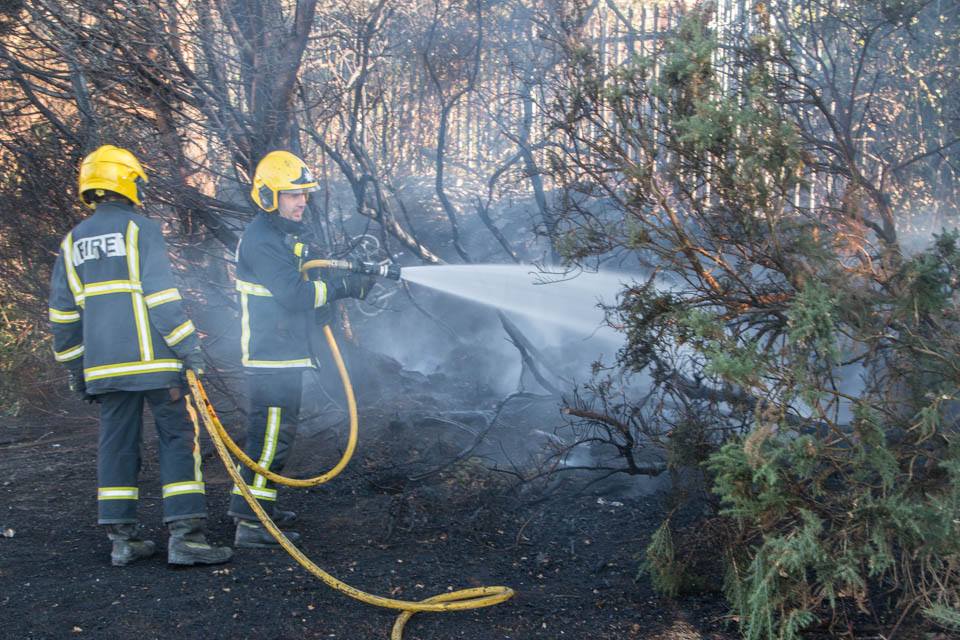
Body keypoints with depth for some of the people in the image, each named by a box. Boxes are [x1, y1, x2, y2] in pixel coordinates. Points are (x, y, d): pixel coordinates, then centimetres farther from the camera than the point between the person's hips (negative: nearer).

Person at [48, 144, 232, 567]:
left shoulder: (73, 243, 13)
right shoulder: (141, 229, -5)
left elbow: (62, 315, 14)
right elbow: (162, 297, -13)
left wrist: (76, 369, 20)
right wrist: (189, 348, -10)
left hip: (104, 366, 6)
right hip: (153, 359, -6)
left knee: (117, 445, 11)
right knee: (179, 439, -1)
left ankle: (122, 539, 13)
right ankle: (184, 536, -5)